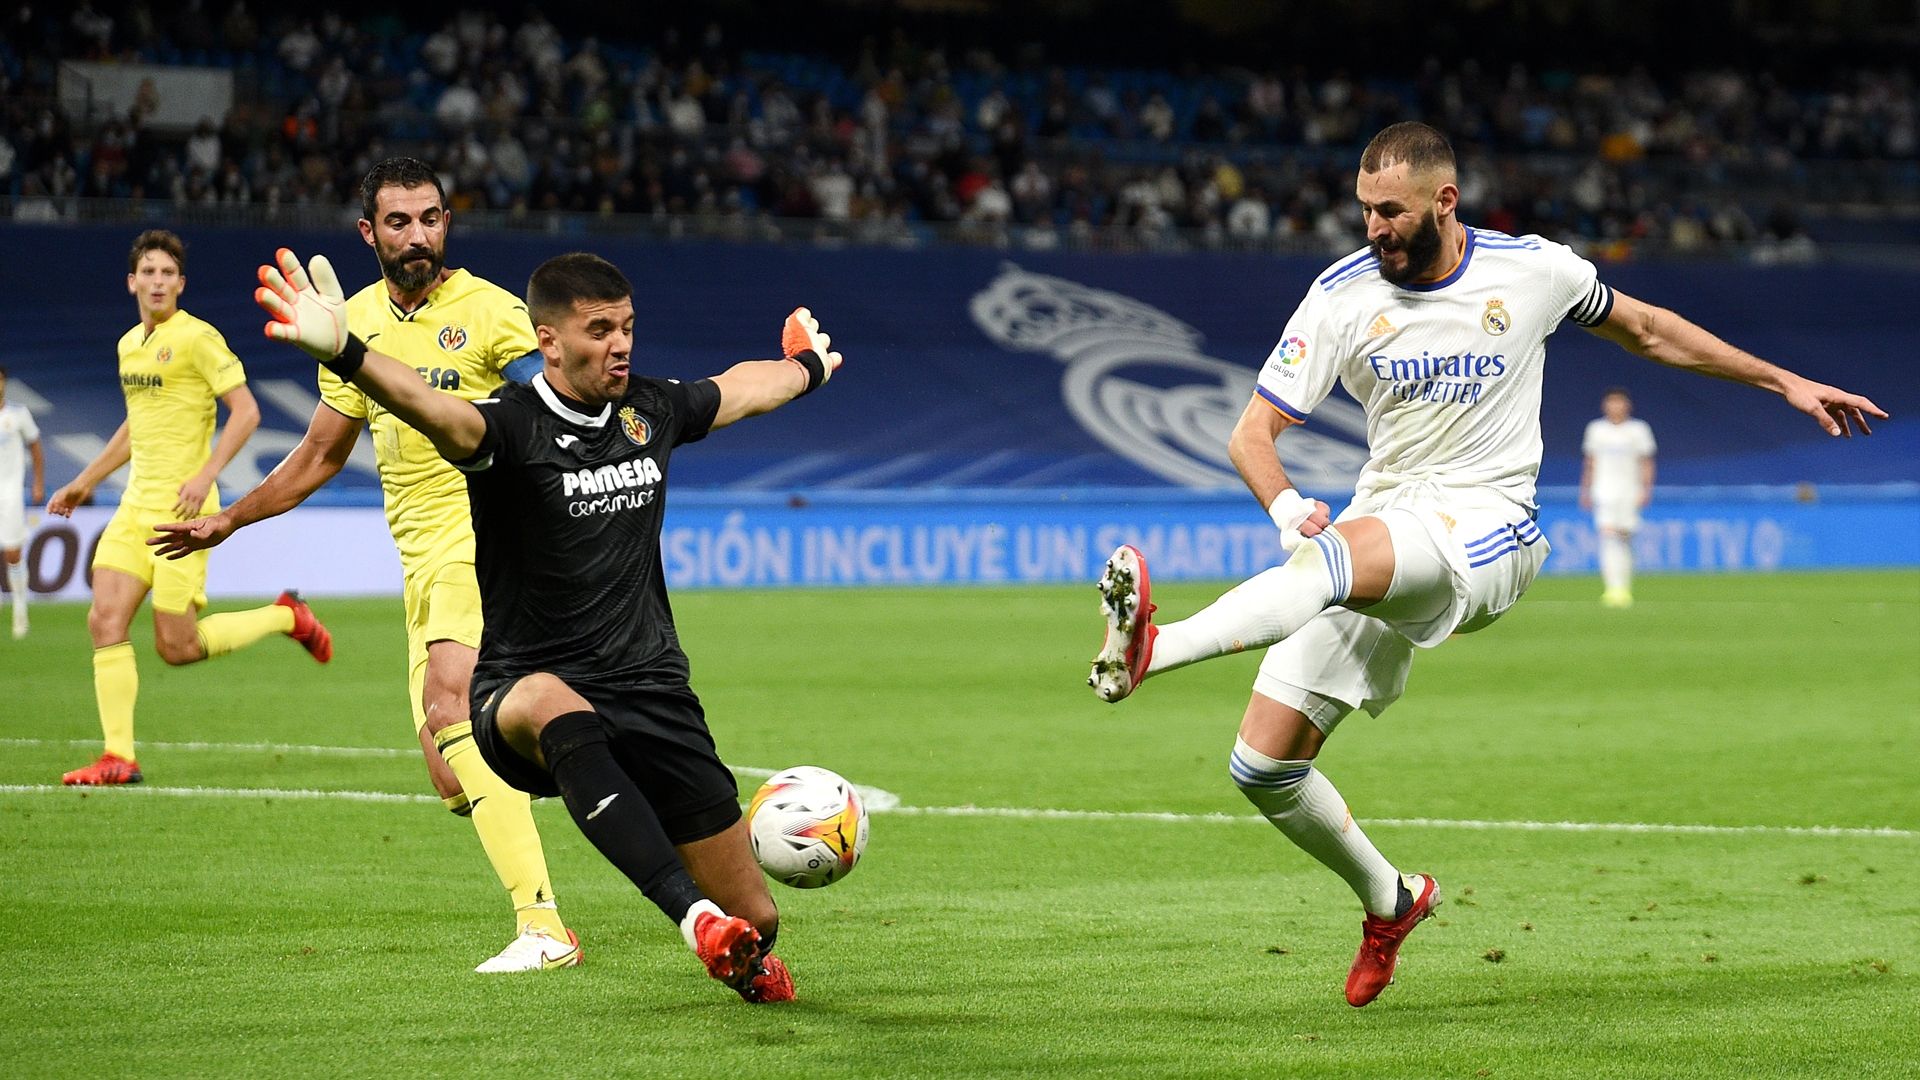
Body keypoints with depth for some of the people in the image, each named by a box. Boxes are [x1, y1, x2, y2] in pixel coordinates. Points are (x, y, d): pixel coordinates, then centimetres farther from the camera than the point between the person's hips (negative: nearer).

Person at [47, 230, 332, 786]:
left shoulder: (197, 338, -9)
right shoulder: (129, 345, 15)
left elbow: (246, 411, -12)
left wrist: (206, 474, -22)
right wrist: (84, 482, 28)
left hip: (181, 508, -7)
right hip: (135, 506, 7)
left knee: (176, 646, -6)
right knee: (105, 621, -6)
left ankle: (286, 617, 16)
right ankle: (118, 758, -4)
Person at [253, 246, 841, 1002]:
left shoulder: (651, 411, 7)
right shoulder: (514, 424, -12)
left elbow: (742, 389, 30)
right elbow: (440, 414, -35)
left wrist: (809, 368, 50)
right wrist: (344, 352, -55)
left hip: (652, 694, 5)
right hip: (525, 692, -5)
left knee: (754, 920, -1)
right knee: (560, 711, -45)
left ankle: (745, 963, 39)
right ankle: (693, 915, -54)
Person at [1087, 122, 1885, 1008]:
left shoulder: (1531, 269, 0)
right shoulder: (1343, 294, 0)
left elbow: (1645, 329, 20)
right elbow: (1252, 431, 0)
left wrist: (1782, 381, 24)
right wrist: (1285, 505, -23)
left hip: (1484, 529, -4)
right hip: (1379, 532, 4)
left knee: (1335, 554, -38)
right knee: (1262, 765, -4)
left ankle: (1154, 649, -59)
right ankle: (1388, 901, 21)